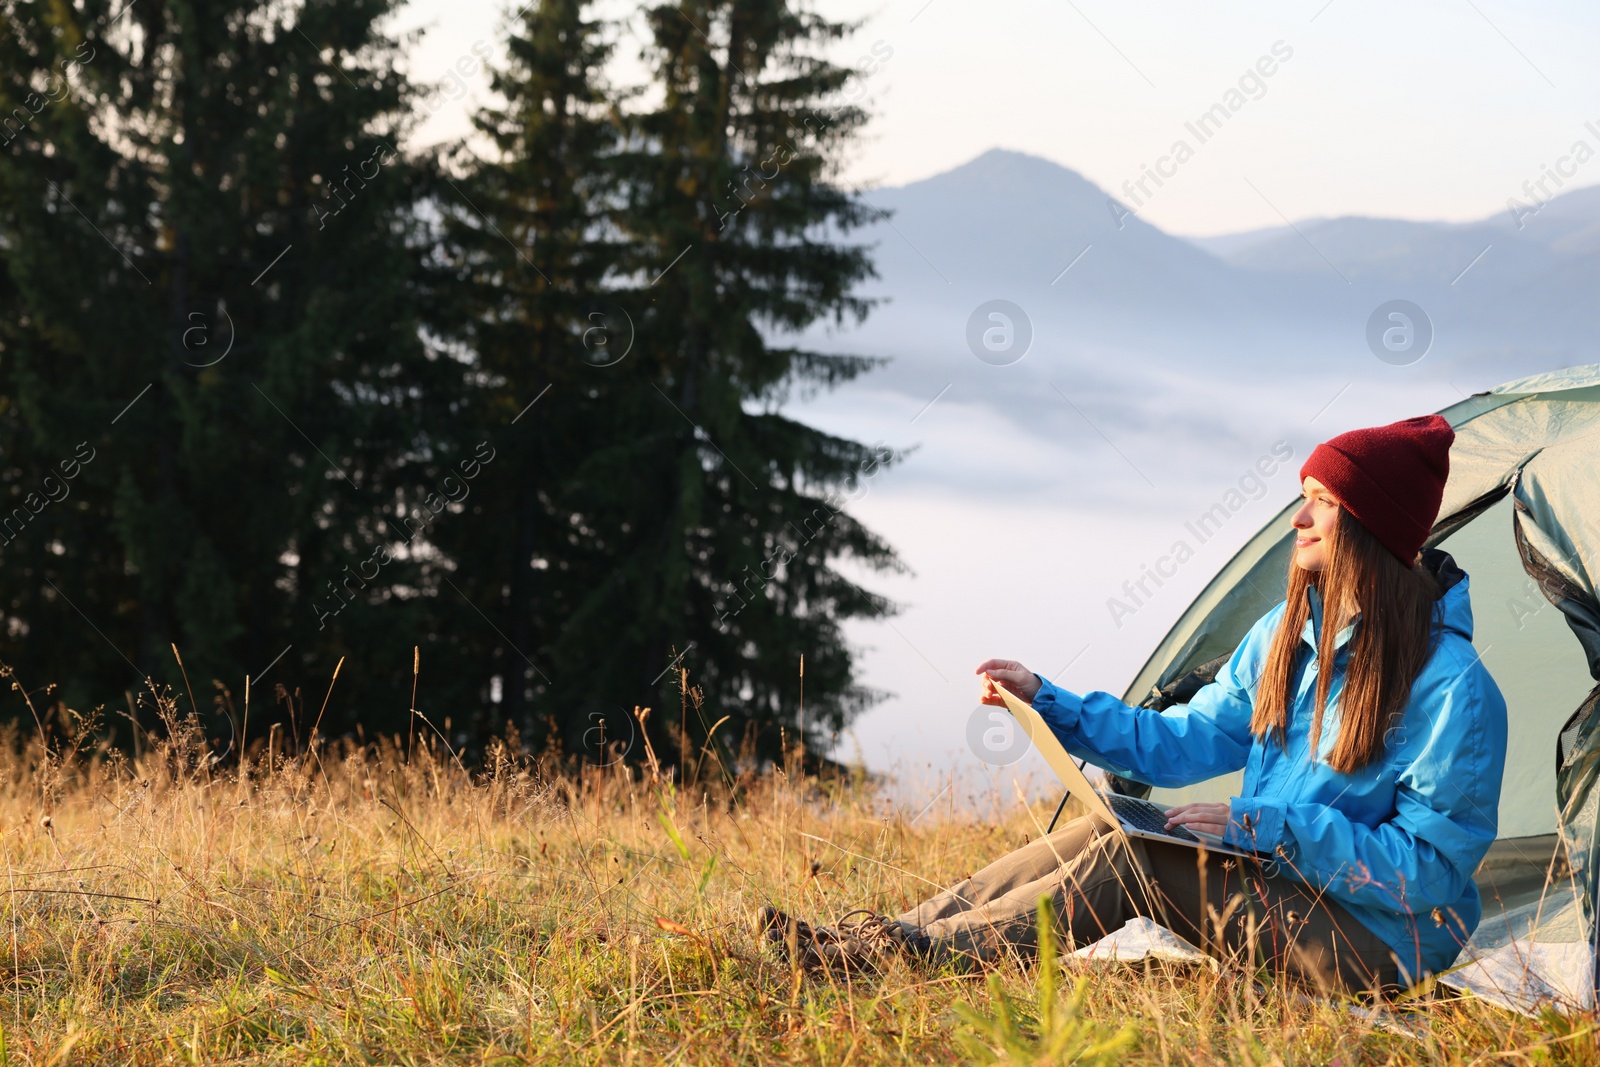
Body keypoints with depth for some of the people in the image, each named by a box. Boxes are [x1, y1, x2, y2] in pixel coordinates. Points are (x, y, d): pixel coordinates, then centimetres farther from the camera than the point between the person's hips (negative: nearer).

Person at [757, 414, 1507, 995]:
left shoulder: (1450, 686, -19)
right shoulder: (1284, 637, 8)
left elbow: (1425, 865, -20)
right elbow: (1182, 743, 13)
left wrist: (1262, 826, -23)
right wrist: (1047, 701, 5)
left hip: (1377, 943, -8)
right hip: (1282, 890, 8)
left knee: (1129, 858, -22)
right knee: (1102, 832, -10)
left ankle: (916, 952, -21)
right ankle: (883, 934, -13)